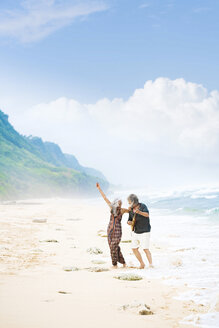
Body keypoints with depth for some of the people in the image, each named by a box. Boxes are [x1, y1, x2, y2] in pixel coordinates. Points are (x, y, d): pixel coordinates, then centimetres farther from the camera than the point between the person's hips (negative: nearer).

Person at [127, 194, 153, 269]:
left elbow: (147, 214, -34)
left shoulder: (143, 206, -16)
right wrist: (129, 222, -20)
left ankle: (151, 264, -19)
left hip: (144, 232, -7)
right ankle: (142, 264, 17)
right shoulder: (131, 210, 2)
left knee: (145, 249, -18)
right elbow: (129, 221, 6)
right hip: (135, 232, 7)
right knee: (134, 249, 5)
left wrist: (139, 212, -55)